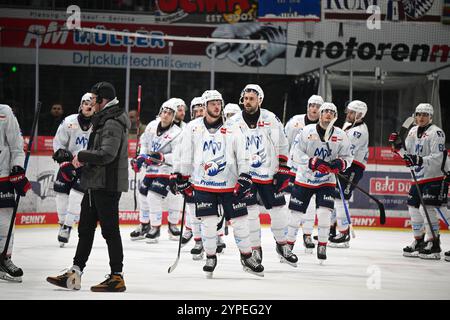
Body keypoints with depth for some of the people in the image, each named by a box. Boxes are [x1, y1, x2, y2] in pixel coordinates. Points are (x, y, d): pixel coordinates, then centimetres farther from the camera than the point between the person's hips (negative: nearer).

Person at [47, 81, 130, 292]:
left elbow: (107, 154, -26)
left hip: (108, 185, -11)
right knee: (85, 227, 12)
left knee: (110, 229, -5)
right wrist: (81, 160, 11)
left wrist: (82, 156, -14)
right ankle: (75, 273, 16)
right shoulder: (104, 119, 17)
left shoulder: (113, 123, -17)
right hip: (95, 185, 11)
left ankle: (117, 277, -1)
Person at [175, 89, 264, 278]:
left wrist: (244, 178, -9)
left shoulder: (232, 129, -2)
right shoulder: (193, 128, 1)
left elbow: (242, 156, 0)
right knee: (208, 222, -3)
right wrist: (182, 178, 10)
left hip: (229, 184, 0)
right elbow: (186, 156, 9)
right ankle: (210, 258, 14)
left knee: (239, 220, 1)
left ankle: (247, 257, 15)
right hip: (203, 184, 0)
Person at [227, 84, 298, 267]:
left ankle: (282, 245, 23)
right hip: (244, 174, -1)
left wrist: (283, 170, 0)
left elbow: (282, 146, 5)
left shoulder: (271, 120, -2)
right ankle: (256, 250, 5)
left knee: (278, 210, 3)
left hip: (269, 174, 1)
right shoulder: (233, 123, -2)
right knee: (251, 212, -7)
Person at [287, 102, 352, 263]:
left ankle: (322, 246, 0)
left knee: (324, 213, -13)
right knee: (296, 213, 2)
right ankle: (288, 244, 18)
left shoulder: (340, 136, -6)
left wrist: (340, 164, -20)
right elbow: (295, 154, -18)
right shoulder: (307, 131, -13)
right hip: (304, 178, -1)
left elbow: (347, 156, 3)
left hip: (326, 181, 1)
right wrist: (313, 163, -30)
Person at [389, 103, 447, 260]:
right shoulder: (413, 131, 12)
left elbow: (437, 158, -21)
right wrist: (398, 145, 0)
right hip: (418, 177, 9)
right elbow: (408, 154, 16)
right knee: (414, 208, 11)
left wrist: (420, 160, -32)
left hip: (434, 177, -9)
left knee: (427, 208, -15)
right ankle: (419, 242, 24)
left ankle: (434, 246, -10)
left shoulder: (436, 132, -12)